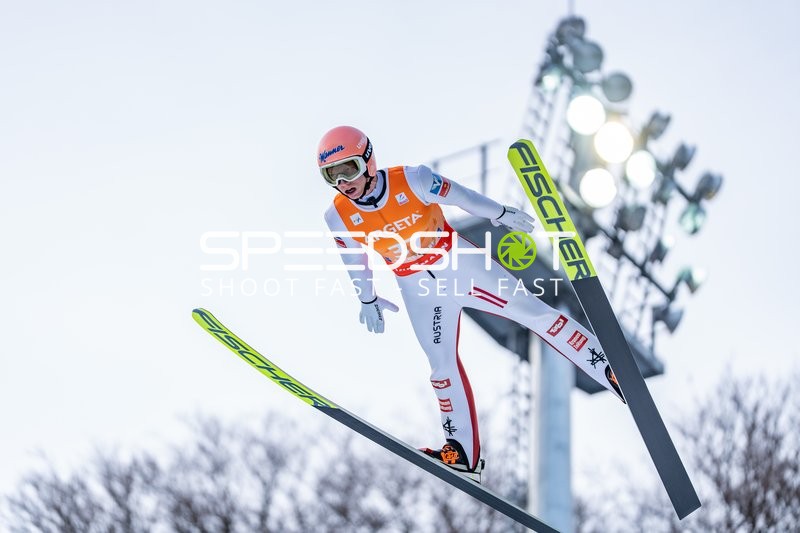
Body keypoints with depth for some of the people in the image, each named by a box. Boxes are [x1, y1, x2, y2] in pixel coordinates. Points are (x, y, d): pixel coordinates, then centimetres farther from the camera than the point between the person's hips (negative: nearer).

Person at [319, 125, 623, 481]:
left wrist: (500, 213, 4)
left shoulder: (411, 180, -25)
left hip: (457, 260, -2)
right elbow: (354, 261, 3)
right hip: (418, 288, 2)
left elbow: (458, 195, -9)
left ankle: (609, 368, 6)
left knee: (532, 311, -3)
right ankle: (463, 453, 17)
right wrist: (367, 299, 16)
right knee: (442, 365, 6)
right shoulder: (338, 217, -17)